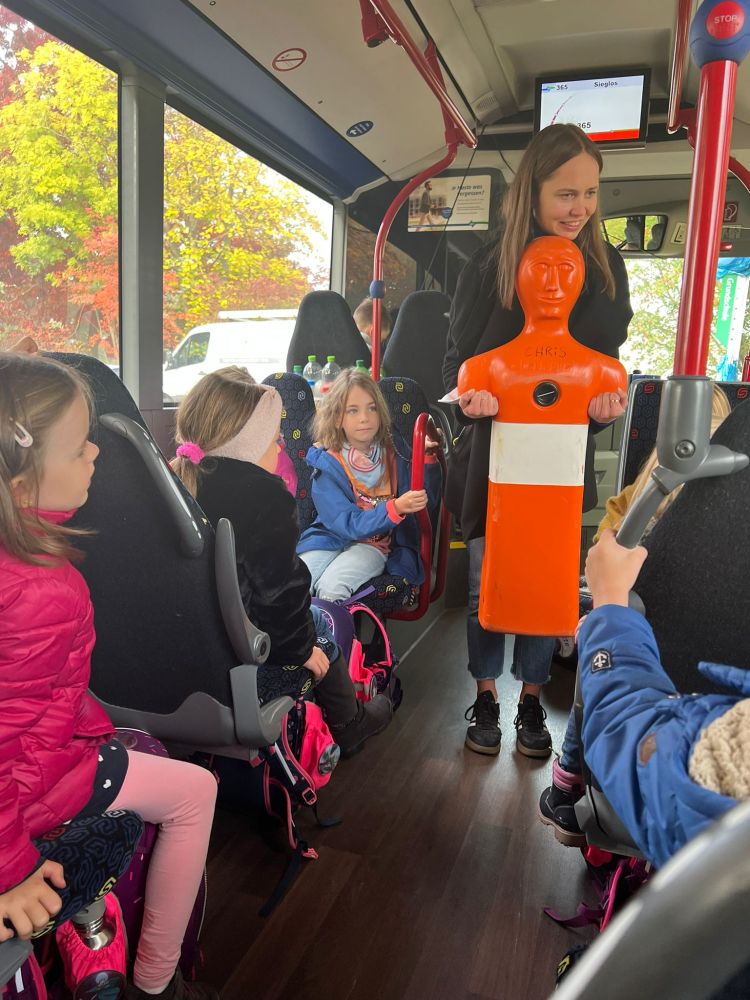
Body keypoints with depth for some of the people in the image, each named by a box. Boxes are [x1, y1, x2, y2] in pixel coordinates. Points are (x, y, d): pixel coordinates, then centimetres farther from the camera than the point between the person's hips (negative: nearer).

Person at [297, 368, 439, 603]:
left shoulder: (395, 449, 1)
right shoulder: (327, 464, -8)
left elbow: (421, 500, -1)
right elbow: (348, 524, -18)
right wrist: (394, 508, -33)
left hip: (375, 543, 1)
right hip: (330, 538, 0)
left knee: (331, 586, -29)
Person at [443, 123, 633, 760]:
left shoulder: (607, 266, 2)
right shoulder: (488, 268, -5)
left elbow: (611, 356, 7)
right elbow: (457, 359, -2)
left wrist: (610, 398, -15)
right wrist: (469, 394, -24)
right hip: (495, 454, -1)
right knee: (488, 581, 7)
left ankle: (532, 700, 30)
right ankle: (486, 696, 29)